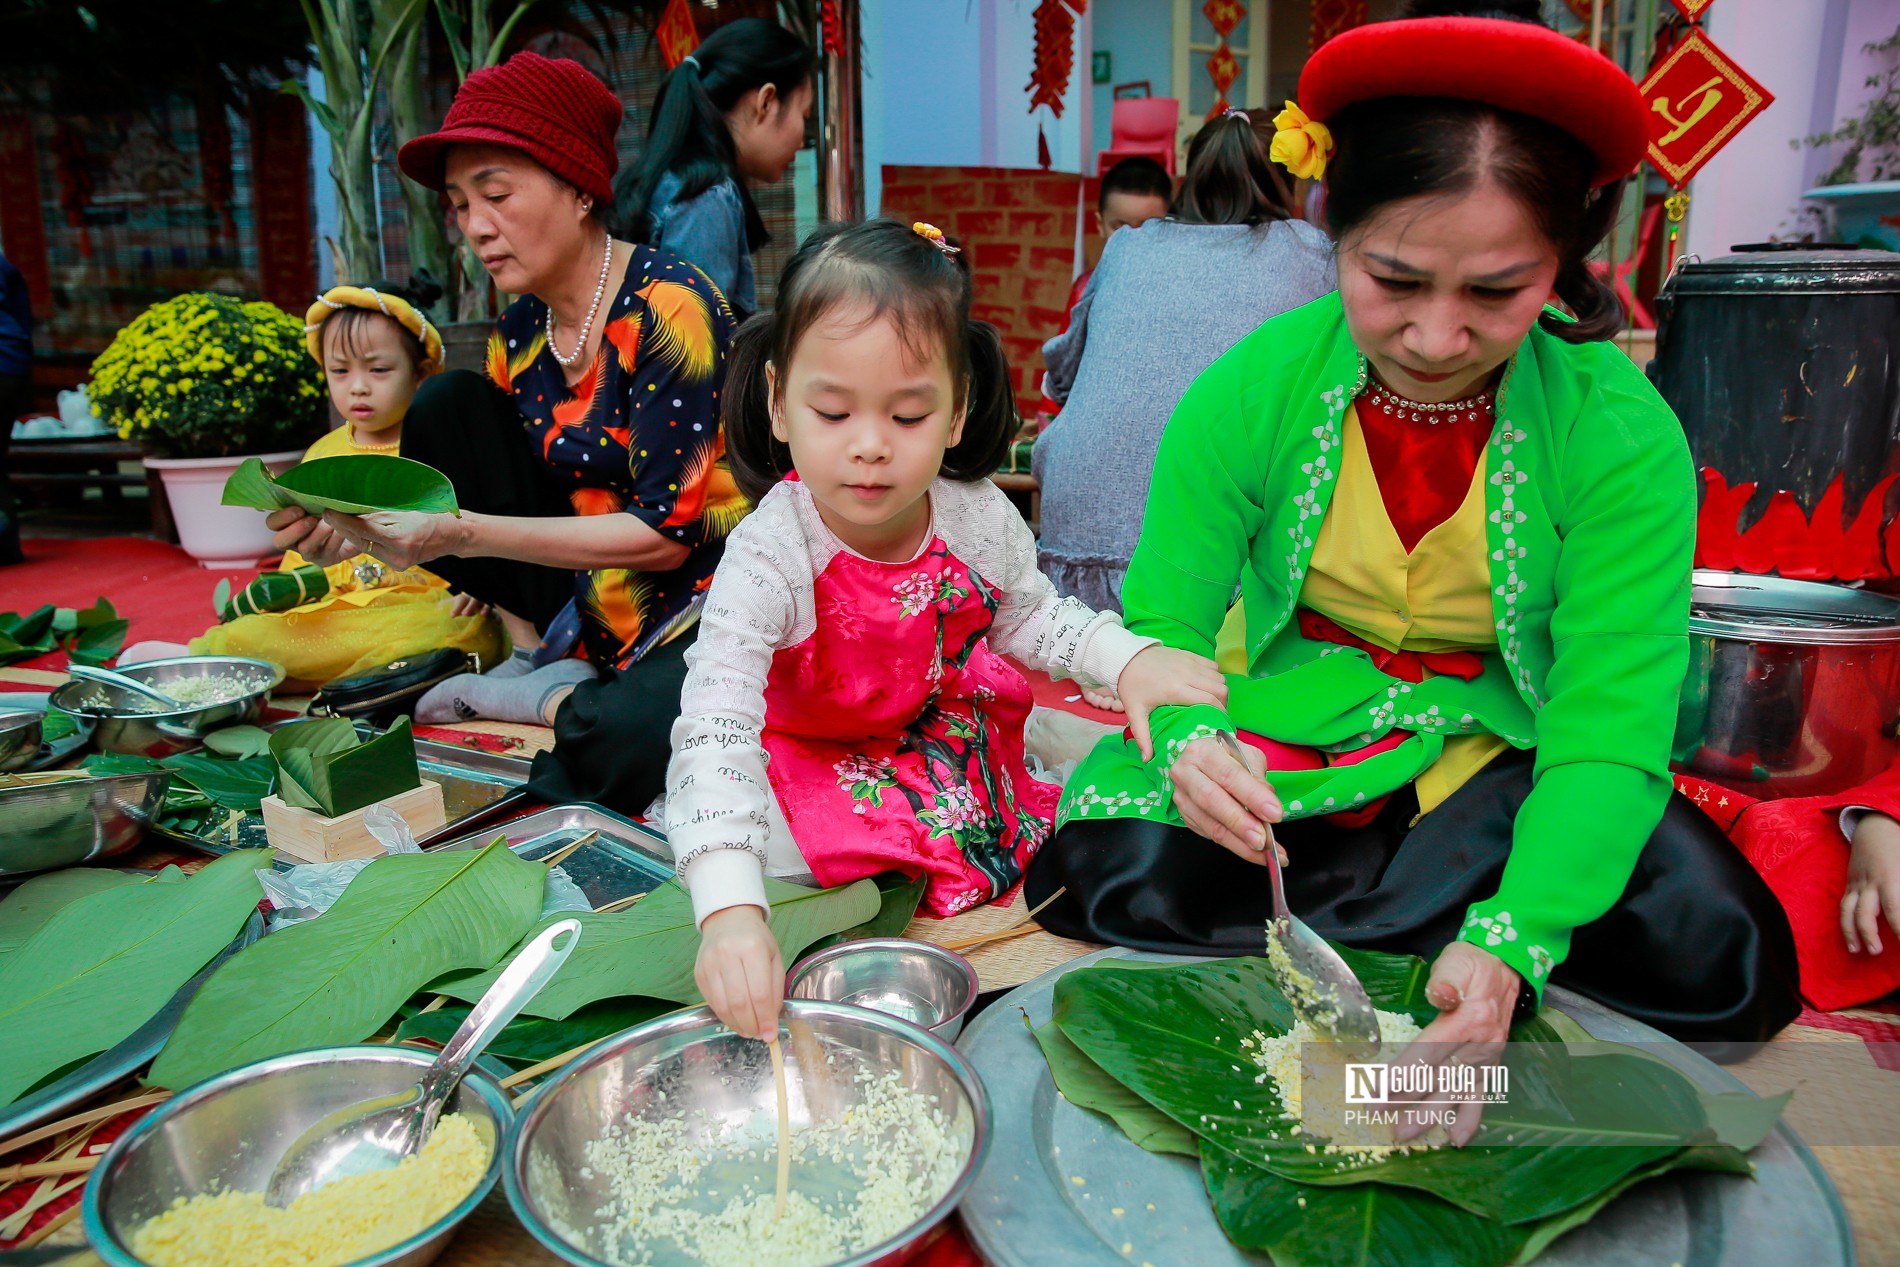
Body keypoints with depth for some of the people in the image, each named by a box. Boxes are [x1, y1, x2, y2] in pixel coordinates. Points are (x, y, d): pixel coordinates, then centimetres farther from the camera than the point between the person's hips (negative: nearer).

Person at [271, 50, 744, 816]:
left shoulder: (669, 307, -17)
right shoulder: (517, 337, 5)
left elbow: (665, 531, -20)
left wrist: (466, 534, -25)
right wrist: (360, 530, -14)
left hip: (703, 601, -7)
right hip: (589, 605, 7)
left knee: (623, 746, -38)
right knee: (446, 405, -3)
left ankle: (560, 703, -1)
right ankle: (551, 668, -4)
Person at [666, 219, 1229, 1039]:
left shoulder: (980, 521, -20)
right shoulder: (768, 557, -35)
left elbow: (1028, 615, 4)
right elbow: (714, 733, -43)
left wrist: (1127, 658, -15)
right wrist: (729, 910, -58)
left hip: (958, 735, 4)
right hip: (820, 769, -3)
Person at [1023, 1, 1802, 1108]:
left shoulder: (1623, 436, -17)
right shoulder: (1249, 395, -16)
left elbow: (1608, 729, -20)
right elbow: (1161, 629, -11)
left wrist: (1512, 943, -37)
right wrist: (1188, 742, -35)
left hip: (1497, 757, 1)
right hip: (1283, 739, 0)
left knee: (1724, 958, -21)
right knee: (1102, 878, -25)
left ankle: (1317, 910, -8)